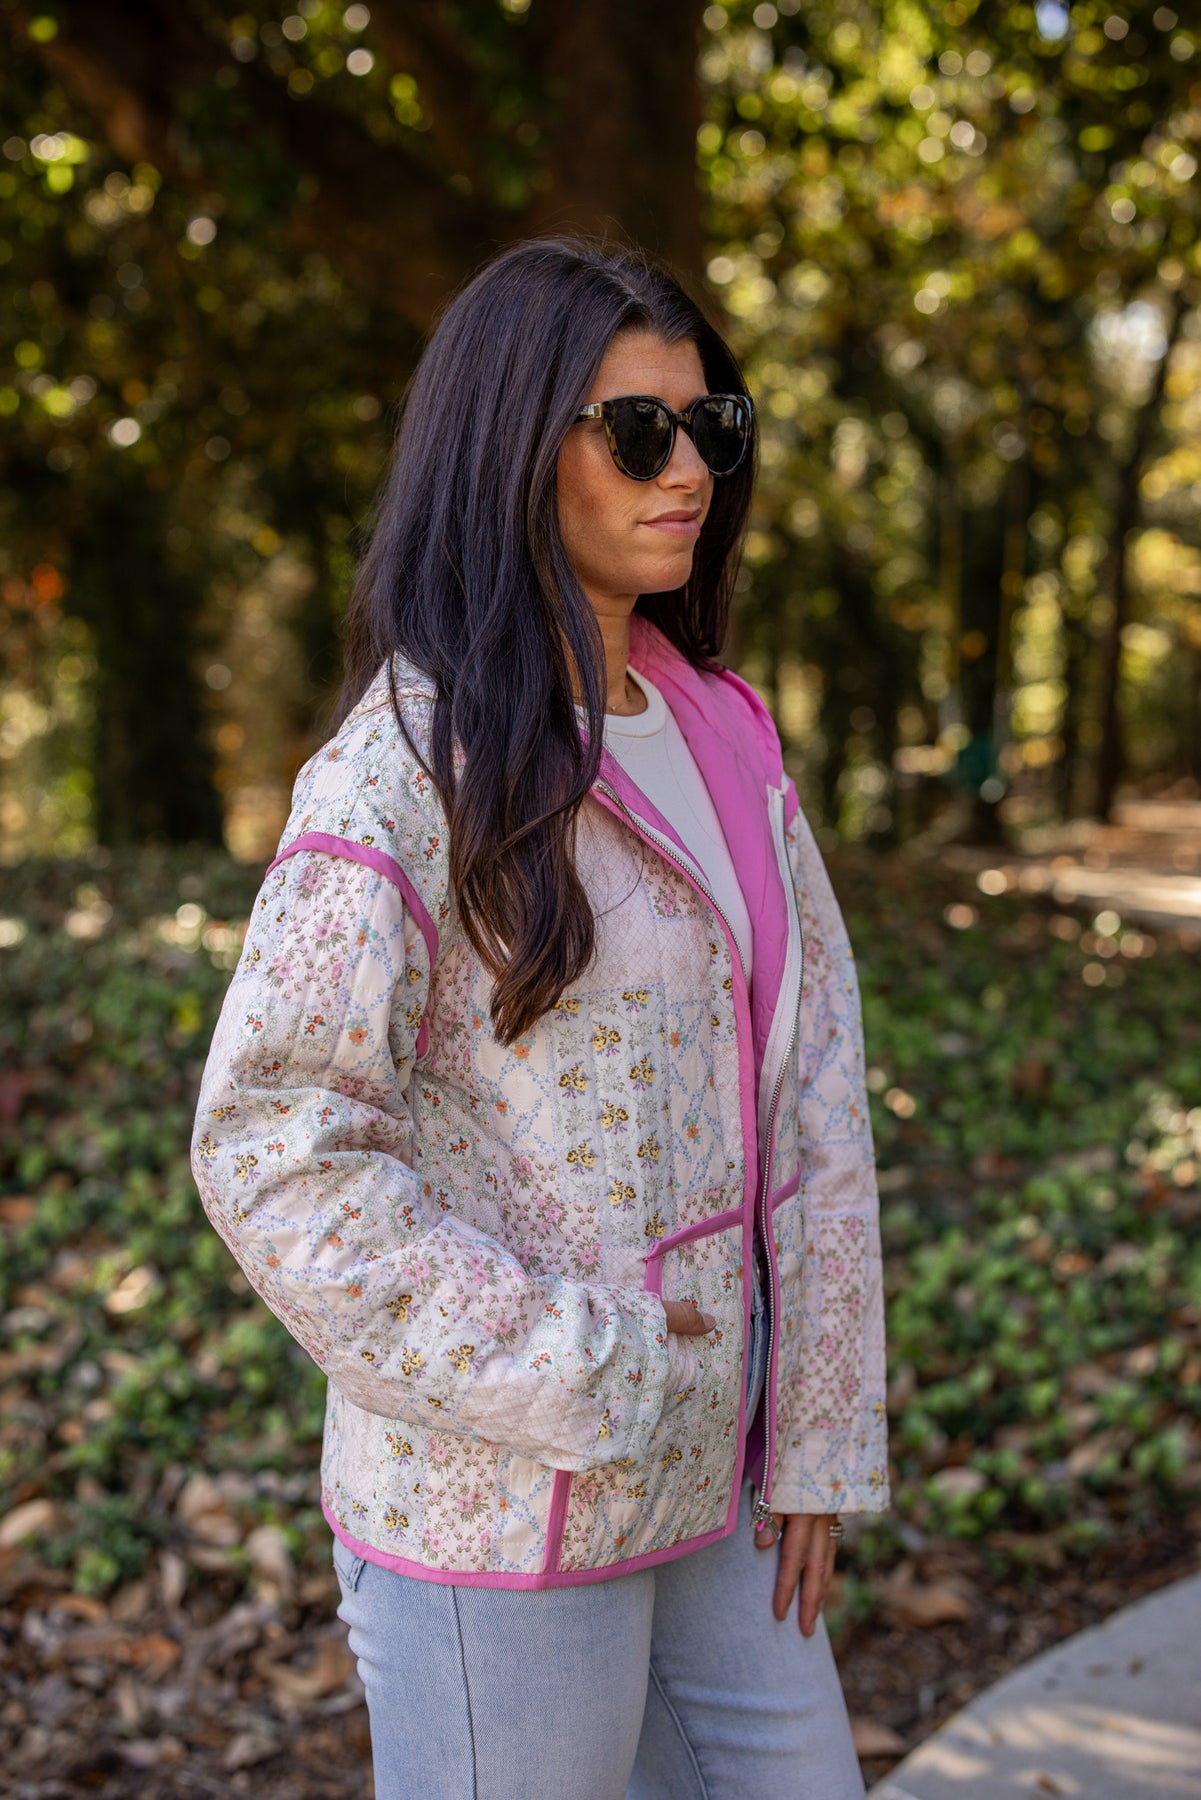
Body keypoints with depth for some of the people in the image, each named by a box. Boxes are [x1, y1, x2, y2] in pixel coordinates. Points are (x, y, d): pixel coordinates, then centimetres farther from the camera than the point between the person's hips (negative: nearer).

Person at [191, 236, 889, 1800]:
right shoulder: (413, 767, -15)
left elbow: (814, 1092, 7)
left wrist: (818, 1435, 5)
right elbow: (272, 1149, -19)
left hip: (706, 1490, 7)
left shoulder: (722, 737, 6)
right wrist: (576, 1388, -17)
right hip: (502, 1514, -7)